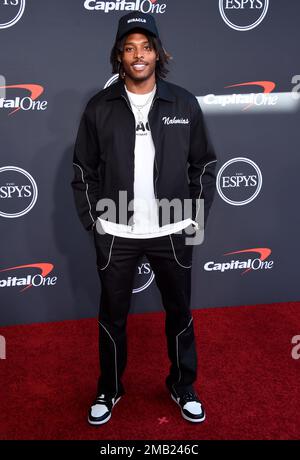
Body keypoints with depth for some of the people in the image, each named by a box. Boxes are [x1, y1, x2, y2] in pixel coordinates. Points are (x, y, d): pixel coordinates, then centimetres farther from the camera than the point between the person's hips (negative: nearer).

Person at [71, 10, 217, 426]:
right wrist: (92, 221, 0)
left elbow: (204, 163, 5)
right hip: (115, 234, 0)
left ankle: (183, 387, 35)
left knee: (180, 313, 13)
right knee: (112, 316, 13)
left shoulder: (184, 103, -1)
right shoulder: (99, 107, -2)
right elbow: (84, 170, 4)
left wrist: (198, 217, 0)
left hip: (172, 232, 1)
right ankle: (109, 390, 34)